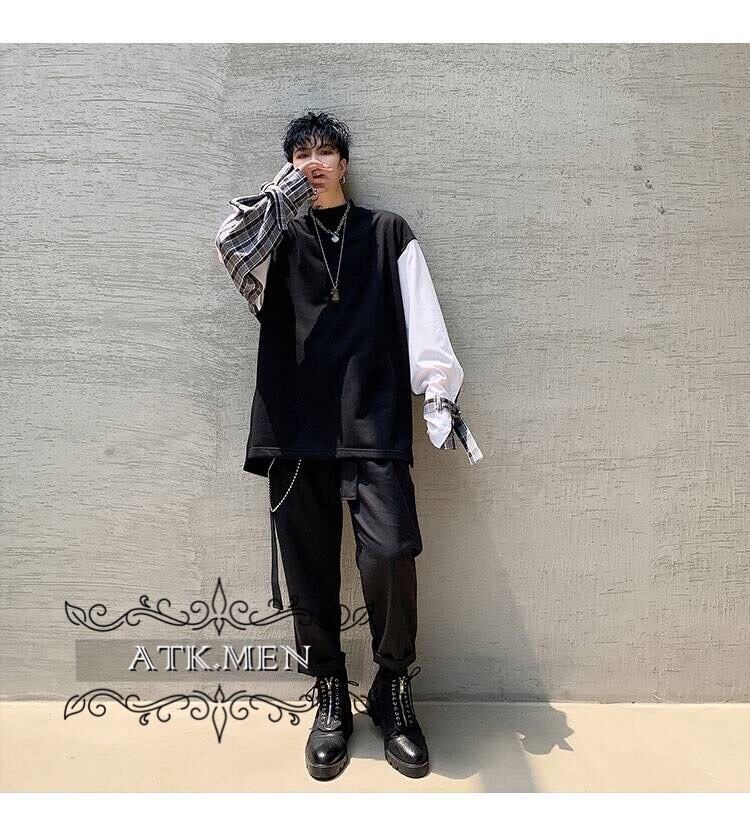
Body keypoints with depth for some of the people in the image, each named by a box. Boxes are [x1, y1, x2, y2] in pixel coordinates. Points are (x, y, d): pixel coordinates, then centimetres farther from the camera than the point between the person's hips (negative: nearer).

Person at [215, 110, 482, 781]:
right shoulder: (276, 236, 18)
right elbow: (231, 247, -5)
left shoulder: (388, 233, 15)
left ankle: (393, 688, 10)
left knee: (390, 552, -15)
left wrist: (440, 394, -3)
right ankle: (331, 695, 23)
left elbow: (422, 322, 7)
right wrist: (280, 193, -3)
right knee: (308, 567, 4)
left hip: (374, 422, -1)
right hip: (295, 425, 2)